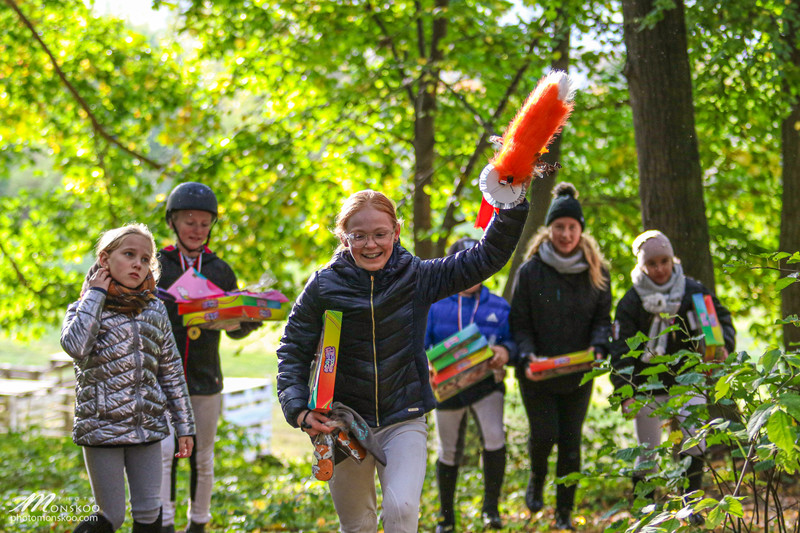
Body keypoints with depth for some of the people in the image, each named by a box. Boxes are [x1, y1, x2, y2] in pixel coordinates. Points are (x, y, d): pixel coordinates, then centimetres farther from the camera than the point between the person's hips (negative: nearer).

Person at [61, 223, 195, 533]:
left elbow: (172, 372, 14)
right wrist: (95, 294, -13)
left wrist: (184, 426, 11)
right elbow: (75, 346, -24)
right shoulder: (86, 308, -1)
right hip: (101, 429, -4)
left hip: (148, 429, 4)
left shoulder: (155, 310, 10)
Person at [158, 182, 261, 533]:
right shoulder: (156, 267, 0)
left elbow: (234, 330, 12)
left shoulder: (221, 271, 8)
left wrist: (252, 320, -9)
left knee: (202, 458, 10)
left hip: (205, 379, 3)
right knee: (165, 451, -15)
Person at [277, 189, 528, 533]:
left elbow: (488, 257, -7)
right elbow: (293, 350, 0)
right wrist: (298, 409, -13)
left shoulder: (416, 277, -5)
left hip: (404, 421, -1)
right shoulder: (324, 286, -6)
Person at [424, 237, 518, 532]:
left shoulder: (499, 307, 4)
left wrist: (506, 351, -20)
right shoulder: (435, 306, 1)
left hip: (486, 384, -1)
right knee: (449, 453, 10)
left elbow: (514, 343, 4)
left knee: (494, 436, -24)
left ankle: (491, 506, -7)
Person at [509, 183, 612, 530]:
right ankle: (537, 478, 23)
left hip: (578, 374, 2)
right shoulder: (530, 271, -6)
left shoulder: (596, 272, 1)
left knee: (571, 442, 3)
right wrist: (527, 357, -20)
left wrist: (598, 347, -16)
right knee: (544, 434, -11)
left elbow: (602, 318, 5)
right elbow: (519, 323, -3)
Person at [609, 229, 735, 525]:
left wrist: (724, 345, -14)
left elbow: (721, 318, 9)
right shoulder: (631, 302, -6)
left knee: (695, 443, -17)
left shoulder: (693, 291, -3)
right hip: (647, 387, 0)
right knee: (648, 456, 3)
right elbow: (621, 351, -7)